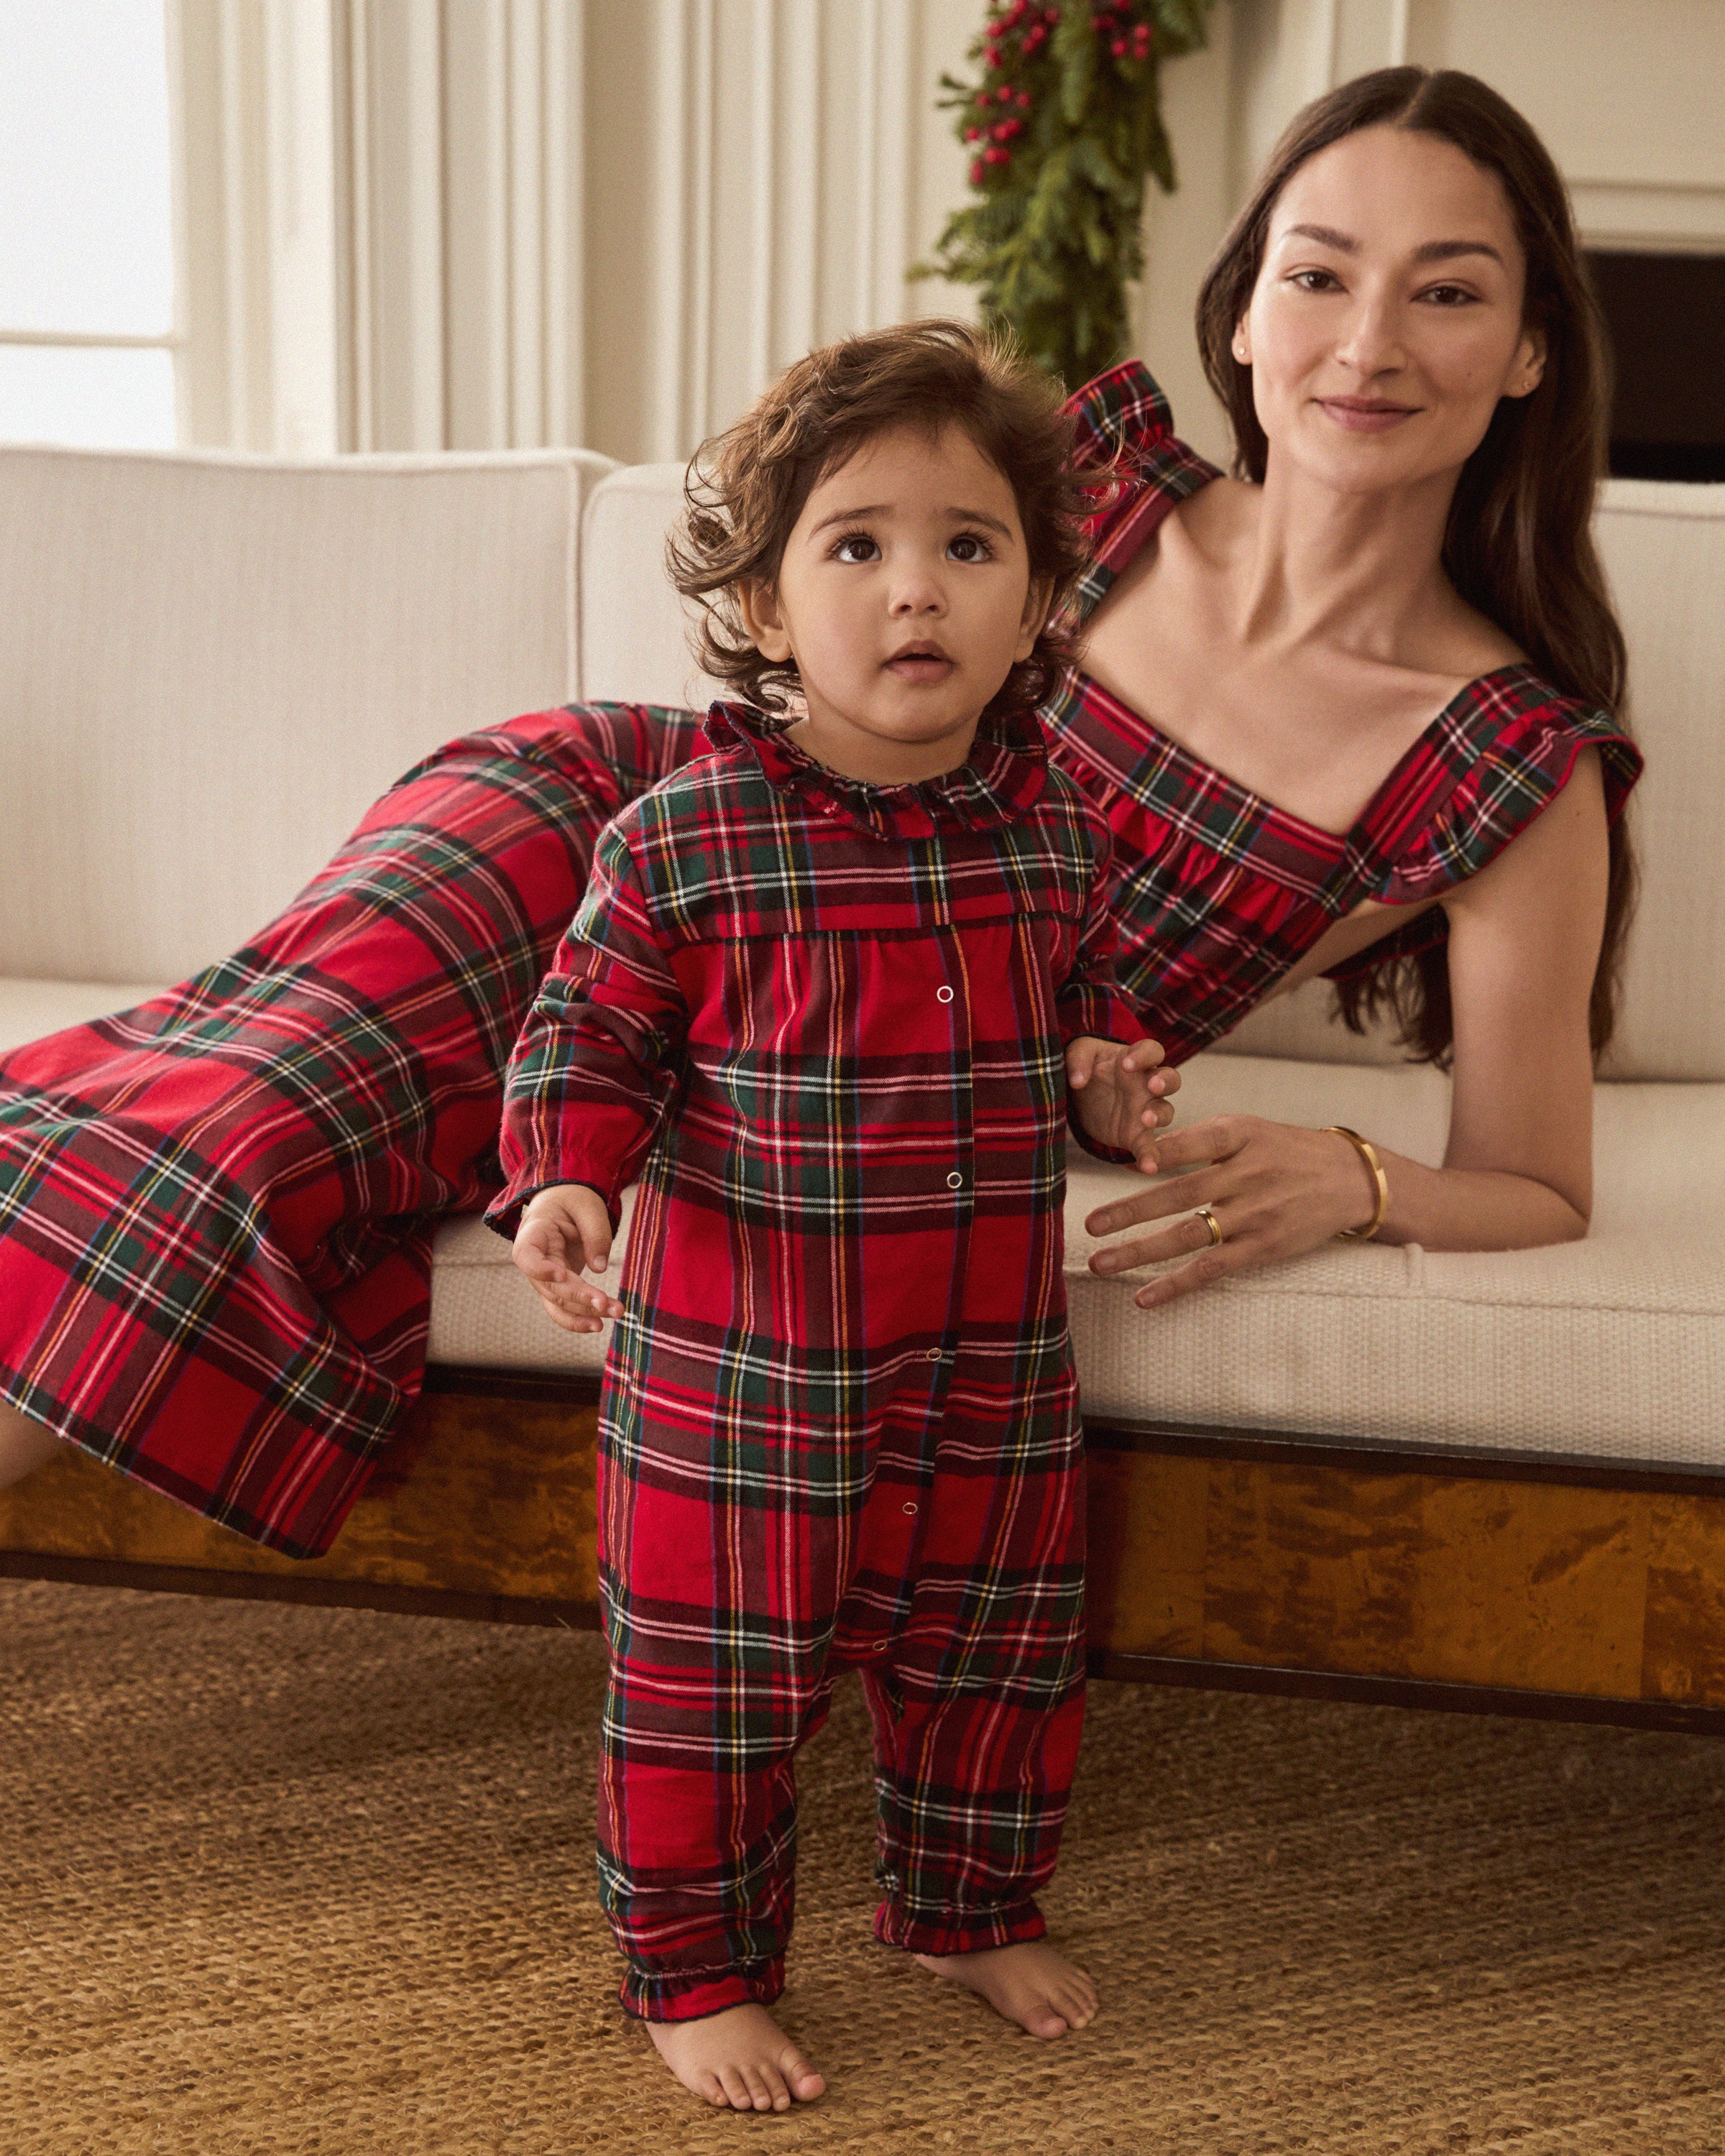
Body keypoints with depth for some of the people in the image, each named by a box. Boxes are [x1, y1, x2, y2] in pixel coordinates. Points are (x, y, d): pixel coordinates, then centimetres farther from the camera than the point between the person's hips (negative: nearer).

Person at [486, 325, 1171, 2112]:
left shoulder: (1053, 828, -1)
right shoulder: (685, 839, -15)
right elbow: (589, 1030, -7)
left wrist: (1108, 1080, -5)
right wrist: (565, 1180, -23)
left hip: (995, 1368, 4)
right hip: (738, 1370, -4)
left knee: (997, 1658, 19)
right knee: (710, 1687, 8)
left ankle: (967, 1903, 45)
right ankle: (696, 1968, 30)